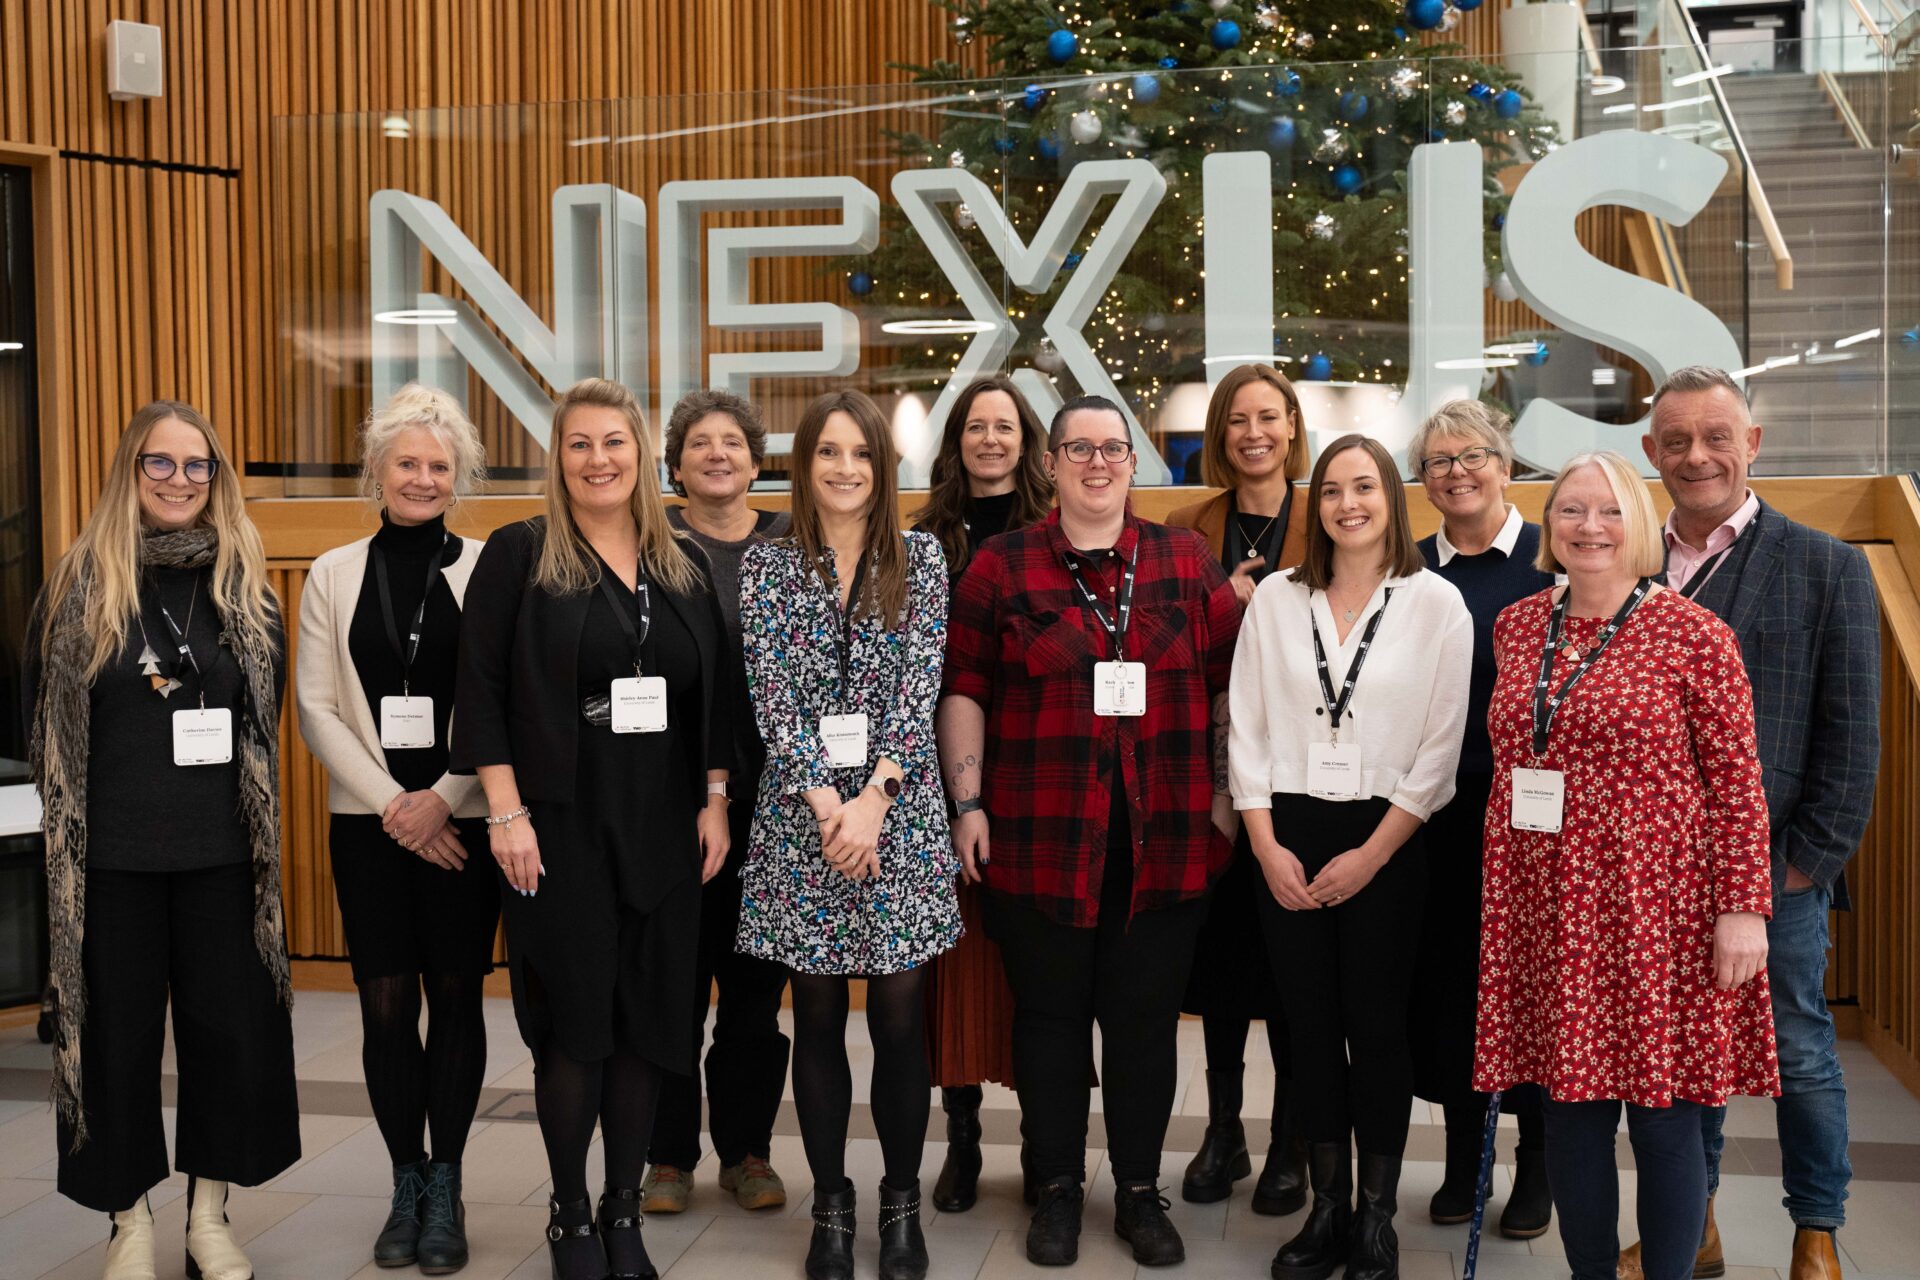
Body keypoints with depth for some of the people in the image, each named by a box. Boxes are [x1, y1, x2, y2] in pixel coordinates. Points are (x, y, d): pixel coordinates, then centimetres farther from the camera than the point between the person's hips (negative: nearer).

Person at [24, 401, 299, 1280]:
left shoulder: (244, 583, 4)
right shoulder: (78, 584, 0)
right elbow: (41, 719, 6)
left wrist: (241, 797, 7)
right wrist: (75, 808, 7)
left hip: (223, 849, 1)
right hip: (109, 852, -1)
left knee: (228, 1027, 6)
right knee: (119, 1032, 8)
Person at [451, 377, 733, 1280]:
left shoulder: (684, 563, 10)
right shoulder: (519, 556, -2)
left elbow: (716, 693, 11)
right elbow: (480, 690, -6)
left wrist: (715, 802, 6)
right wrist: (506, 813, -12)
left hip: (664, 827, 4)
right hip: (559, 825, -3)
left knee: (651, 1014, 7)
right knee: (574, 1015, 2)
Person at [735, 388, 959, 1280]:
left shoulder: (919, 559, 4)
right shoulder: (767, 565, 4)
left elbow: (919, 686, -5)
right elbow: (772, 693, -4)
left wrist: (875, 796, -16)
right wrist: (824, 799, -14)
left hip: (901, 813, 0)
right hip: (801, 815, 0)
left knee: (900, 1017, 2)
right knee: (818, 1018, 8)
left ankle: (902, 1204, 20)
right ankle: (831, 1207, 22)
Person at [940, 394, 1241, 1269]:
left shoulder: (1187, 562, 7)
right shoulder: (1002, 567, 3)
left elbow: (1229, 683, 9)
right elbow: (963, 689, 2)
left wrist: (1225, 794, 5)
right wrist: (968, 804, -3)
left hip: (1165, 840, 1)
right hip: (1038, 838, -1)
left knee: (1145, 1017, 8)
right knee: (1050, 1015, 9)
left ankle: (1140, 1190, 24)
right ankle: (1058, 1189, 24)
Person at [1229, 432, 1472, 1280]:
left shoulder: (1436, 603, -2)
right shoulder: (1276, 599, 5)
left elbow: (1441, 745, -5)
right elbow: (1247, 728, 4)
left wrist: (1372, 854, -9)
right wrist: (1266, 845, -5)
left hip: (1384, 842, -2)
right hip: (1287, 837, 2)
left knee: (1376, 1025, 3)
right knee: (1308, 1025, 7)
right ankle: (1326, 1208, 21)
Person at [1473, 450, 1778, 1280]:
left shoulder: (1693, 634, -5)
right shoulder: (1516, 628, 8)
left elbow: (1737, 778, -6)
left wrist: (1742, 906, -11)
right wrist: (1501, 893, 12)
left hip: (1657, 904, -4)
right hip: (1548, 907, 4)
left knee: (1663, 1118, 3)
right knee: (1571, 1110, 10)